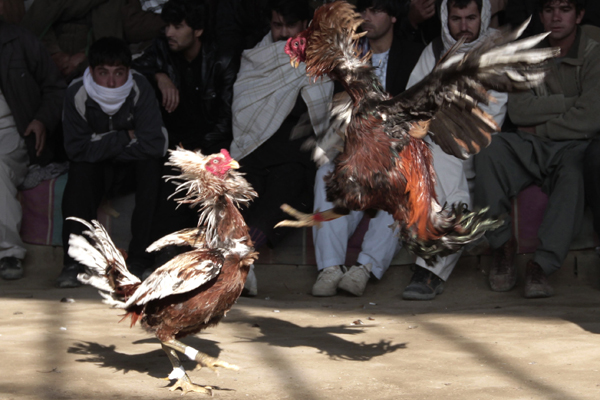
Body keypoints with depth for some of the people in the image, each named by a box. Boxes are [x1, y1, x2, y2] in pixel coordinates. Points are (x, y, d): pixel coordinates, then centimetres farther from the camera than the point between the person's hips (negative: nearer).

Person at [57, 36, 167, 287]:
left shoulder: (140, 89, -27)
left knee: (150, 163, -32)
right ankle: (74, 259, -24)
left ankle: (139, 255, -24)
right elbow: (76, 149, -26)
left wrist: (104, 147, -24)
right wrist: (125, 138, -27)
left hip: (133, 157, 0)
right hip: (96, 164, 1)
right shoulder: (77, 94, -24)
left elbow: (153, 144, -31)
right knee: (80, 169, -30)